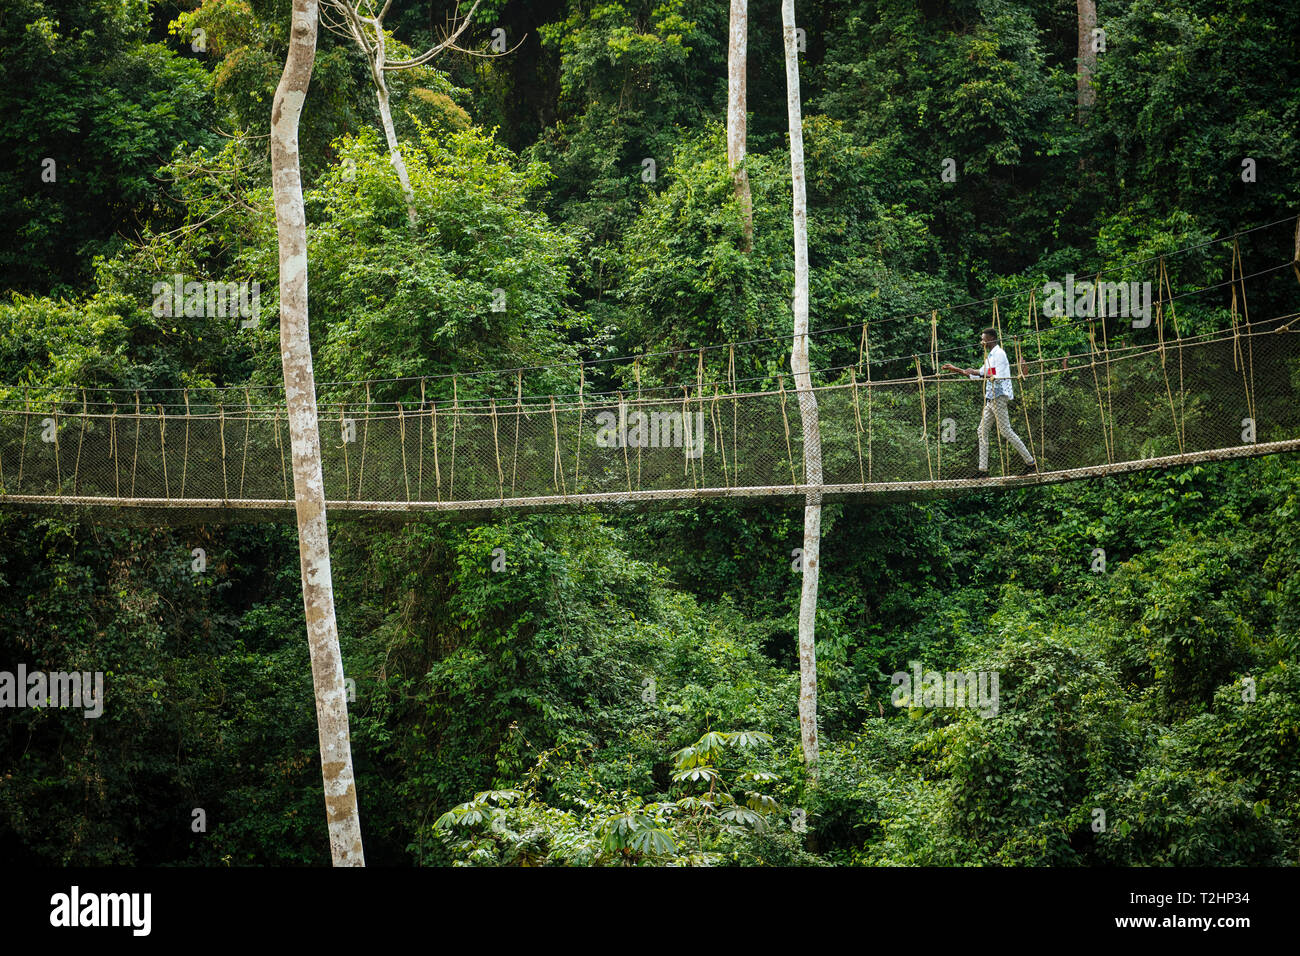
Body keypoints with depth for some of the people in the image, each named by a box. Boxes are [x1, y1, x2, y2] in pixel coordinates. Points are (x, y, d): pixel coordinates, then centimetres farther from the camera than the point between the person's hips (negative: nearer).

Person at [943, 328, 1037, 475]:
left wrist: (975, 373, -20)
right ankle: (983, 468, 6)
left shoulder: (998, 354, -11)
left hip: (999, 397, -10)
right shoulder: (991, 356, 20)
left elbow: (999, 378, -21)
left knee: (1006, 431, -10)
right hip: (991, 398, 10)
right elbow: (980, 374, 30)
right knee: (982, 430, 7)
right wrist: (957, 370, 29)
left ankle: (1030, 462, -5)